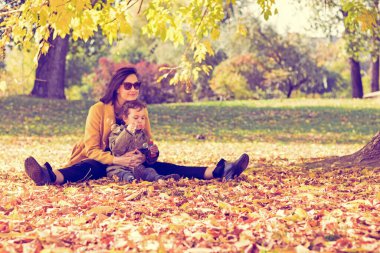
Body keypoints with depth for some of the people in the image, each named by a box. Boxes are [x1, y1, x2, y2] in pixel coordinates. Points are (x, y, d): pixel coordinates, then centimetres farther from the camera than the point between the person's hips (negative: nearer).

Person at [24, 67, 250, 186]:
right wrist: (117, 160, -31)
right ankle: (51, 176, -74)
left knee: (161, 168, -20)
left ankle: (217, 172, -39)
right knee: (87, 169, -39)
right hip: (101, 163, -4)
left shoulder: (141, 110, 3)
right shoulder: (99, 110, -10)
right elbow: (92, 149, -14)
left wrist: (143, 156, -22)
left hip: (130, 163, 4)